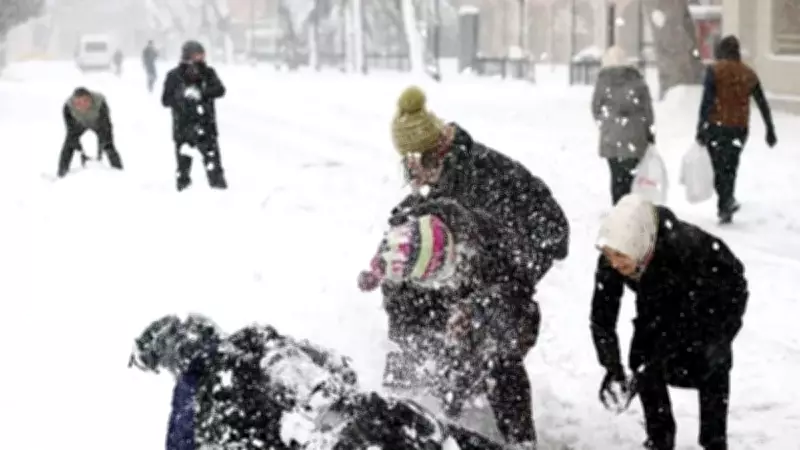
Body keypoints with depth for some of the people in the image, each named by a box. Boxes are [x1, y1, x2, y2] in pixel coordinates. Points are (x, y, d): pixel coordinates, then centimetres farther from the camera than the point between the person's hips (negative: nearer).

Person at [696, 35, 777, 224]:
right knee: (730, 167, 15)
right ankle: (725, 208, 18)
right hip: (740, 128, 4)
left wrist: (700, 128, -12)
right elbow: (763, 104, 10)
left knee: (719, 167, 0)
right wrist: (770, 131, 17)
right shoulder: (749, 74, 7)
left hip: (716, 127, -4)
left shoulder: (715, 70, -5)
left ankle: (726, 204, -18)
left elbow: (706, 101, -13)